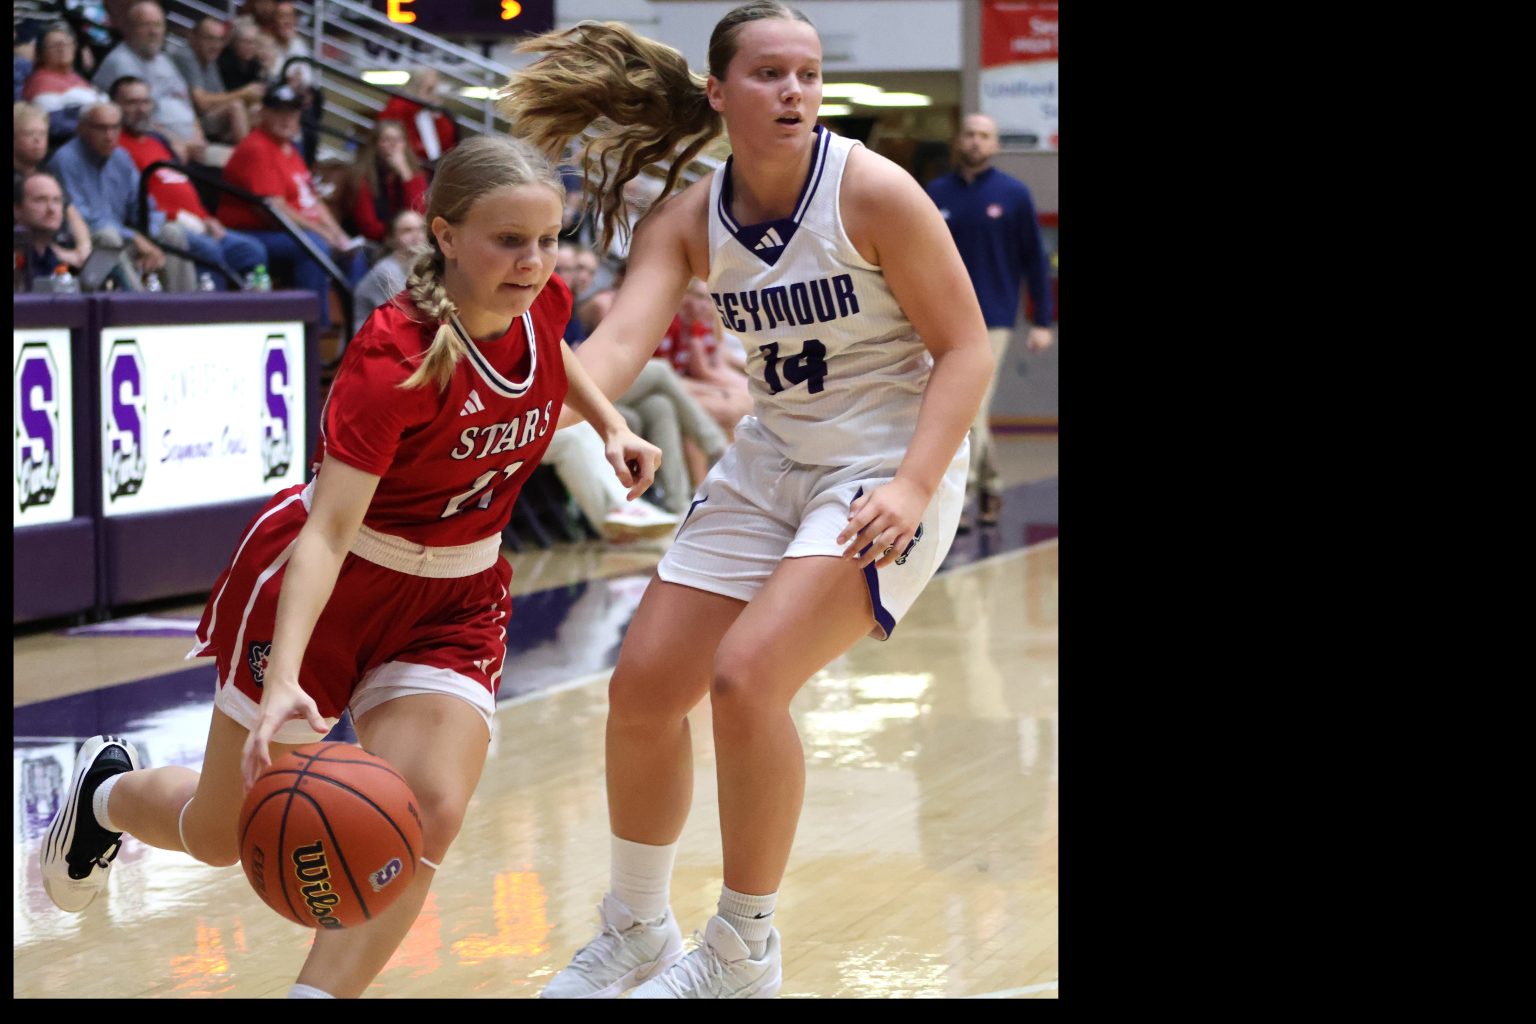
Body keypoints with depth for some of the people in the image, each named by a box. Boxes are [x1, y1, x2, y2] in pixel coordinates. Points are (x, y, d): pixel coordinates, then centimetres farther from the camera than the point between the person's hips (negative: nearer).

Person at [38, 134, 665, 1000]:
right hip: (331, 580, -4)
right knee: (222, 837, 9)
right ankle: (111, 789, 43)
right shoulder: (394, 355, -31)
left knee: (428, 815, -19)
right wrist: (284, 683, -50)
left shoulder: (543, 302, -13)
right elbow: (327, 533, -38)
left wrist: (612, 426, 2)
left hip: (455, 596, 5)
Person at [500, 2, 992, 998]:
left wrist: (912, 485, -25)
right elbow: (620, 341, -19)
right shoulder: (689, 220, -4)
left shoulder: (871, 190, -17)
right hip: (769, 464, 6)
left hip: (888, 470, -6)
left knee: (746, 676, -23)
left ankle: (743, 956, -3)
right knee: (644, 688, 4)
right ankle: (636, 928, 29)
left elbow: (965, 350, -13)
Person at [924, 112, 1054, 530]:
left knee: (972, 412, -10)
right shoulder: (936, 194, 5)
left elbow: (1035, 259, 2)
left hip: (991, 321, -3)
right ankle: (989, 489, 25)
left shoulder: (1014, 194, -1)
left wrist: (1042, 321, -1)